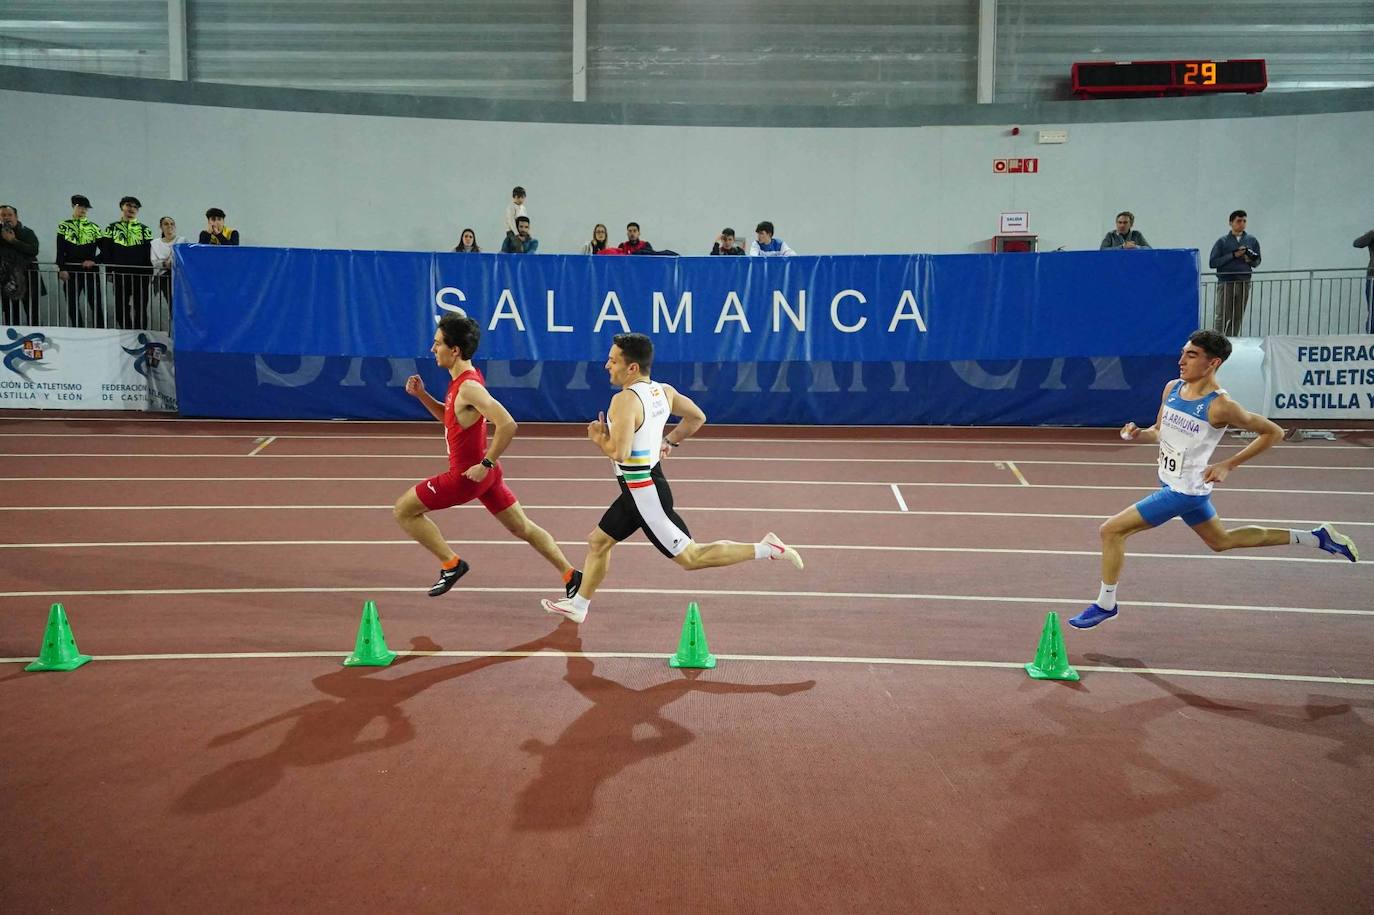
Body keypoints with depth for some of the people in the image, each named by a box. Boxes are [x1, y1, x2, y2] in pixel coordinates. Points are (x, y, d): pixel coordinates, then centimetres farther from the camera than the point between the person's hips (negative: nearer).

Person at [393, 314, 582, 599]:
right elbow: (449, 417, 22)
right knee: (522, 527, 16)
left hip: (469, 474, -10)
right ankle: (570, 576, 19)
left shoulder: (468, 386, -24)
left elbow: (507, 425, -33)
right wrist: (421, 395, 8)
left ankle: (451, 564, 6)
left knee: (403, 510, 3)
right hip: (484, 470, 10)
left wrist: (485, 464, -25)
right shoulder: (463, 379, 6)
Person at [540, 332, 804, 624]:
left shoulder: (625, 400, -23)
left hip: (643, 491, -10)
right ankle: (578, 605, 35)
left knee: (691, 557, -2)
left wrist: (598, 437, -10)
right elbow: (697, 417, 15)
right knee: (597, 542, 20)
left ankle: (764, 548, -2)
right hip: (646, 486, 10)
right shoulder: (663, 390, 3)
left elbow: (619, 453, -30)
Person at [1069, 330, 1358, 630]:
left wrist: (1228, 465, -18)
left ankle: (1105, 604, 5)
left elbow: (1274, 433, -12)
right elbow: (1159, 431, 14)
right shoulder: (1172, 388, -1)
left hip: (1185, 491, -9)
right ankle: (1316, 537, 38)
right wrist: (1138, 433, -9)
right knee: (1222, 541, 27)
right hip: (1171, 484, 9)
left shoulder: (1220, 406, -22)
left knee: (1111, 530, -12)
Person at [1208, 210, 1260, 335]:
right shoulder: (1223, 241, 1)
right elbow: (1212, 262, -6)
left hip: (1244, 283, 3)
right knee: (1222, 317, -8)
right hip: (1226, 282, -3)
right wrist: (1233, 255, -13)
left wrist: (1251, 260, -6)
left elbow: (1257, 261, 18)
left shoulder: (1252, 240, 10)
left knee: (1237, 318, 5)